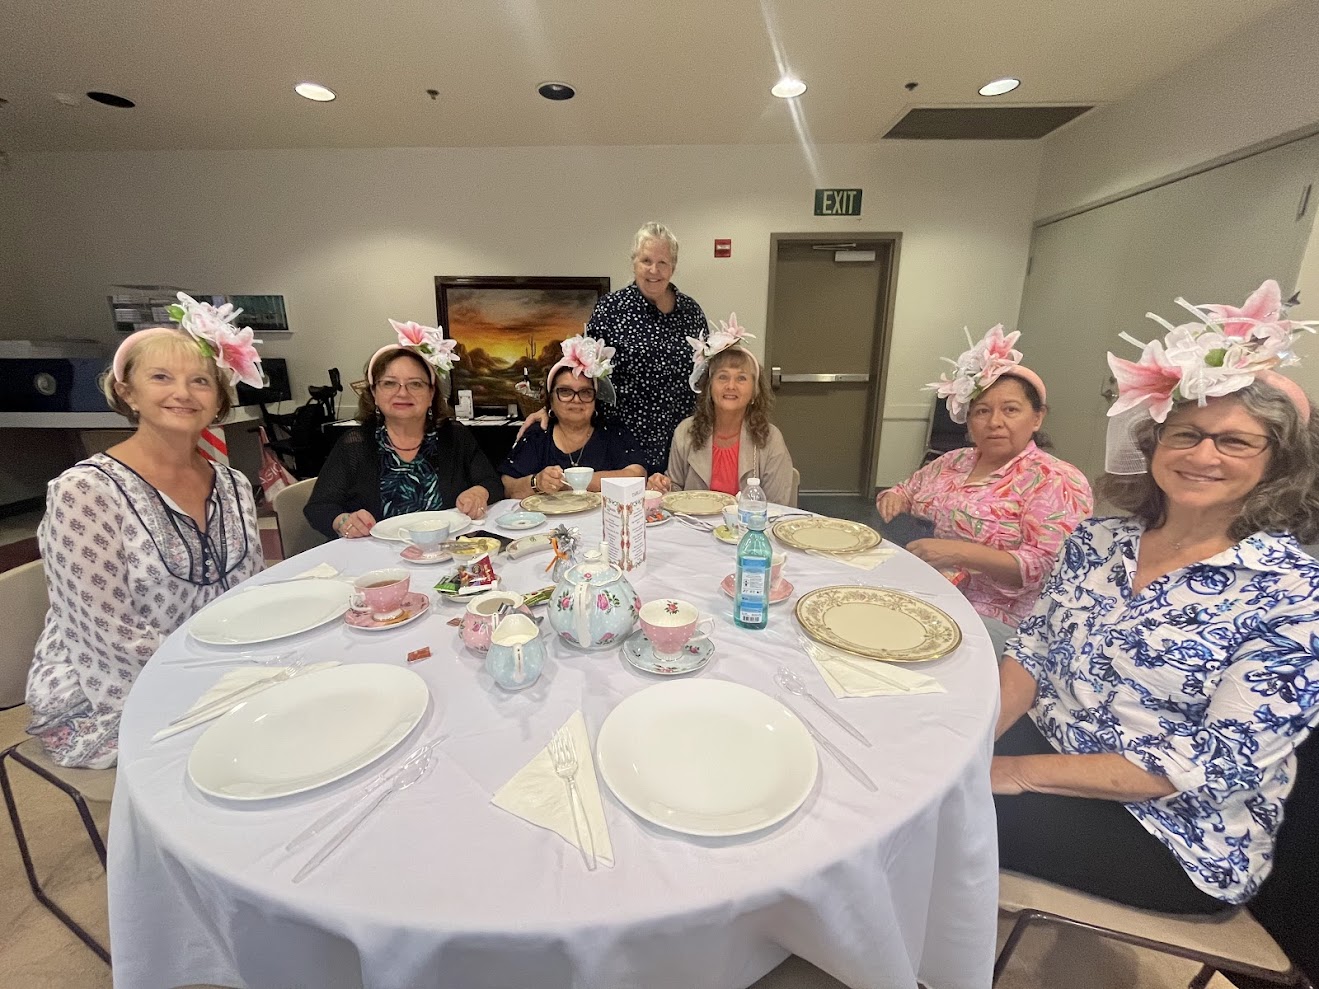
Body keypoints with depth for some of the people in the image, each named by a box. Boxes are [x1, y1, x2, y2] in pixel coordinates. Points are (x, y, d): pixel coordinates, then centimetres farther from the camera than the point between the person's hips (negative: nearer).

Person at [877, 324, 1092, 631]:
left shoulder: (1056, 481, -9)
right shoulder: (953, 461, 9)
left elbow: (1049, 568, -17)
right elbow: (906, 491, 22)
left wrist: (962, 553, -28)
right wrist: (894, 498, -2)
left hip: (989, 618, -6)